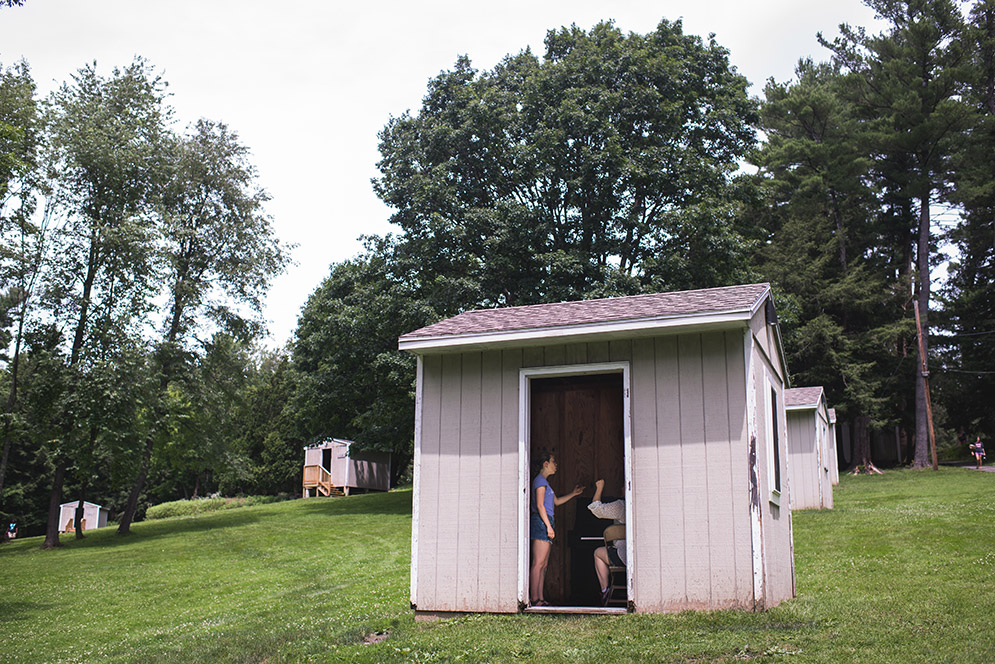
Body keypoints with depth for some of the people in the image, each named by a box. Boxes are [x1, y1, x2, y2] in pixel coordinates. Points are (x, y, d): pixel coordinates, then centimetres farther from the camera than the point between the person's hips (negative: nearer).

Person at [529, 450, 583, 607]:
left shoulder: (544, 481, 24)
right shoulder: (540, 480, -7)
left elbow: (556, 501, 32)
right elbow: (540, 505, -14)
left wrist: (573, 493, 31)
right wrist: (548, 526, -17)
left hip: (545, 523, 10)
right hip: (541, 522, -10)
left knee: (543, 564, 7)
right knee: (538, 563, -12)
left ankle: (540, 598, 7)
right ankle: (534, 599, -14)